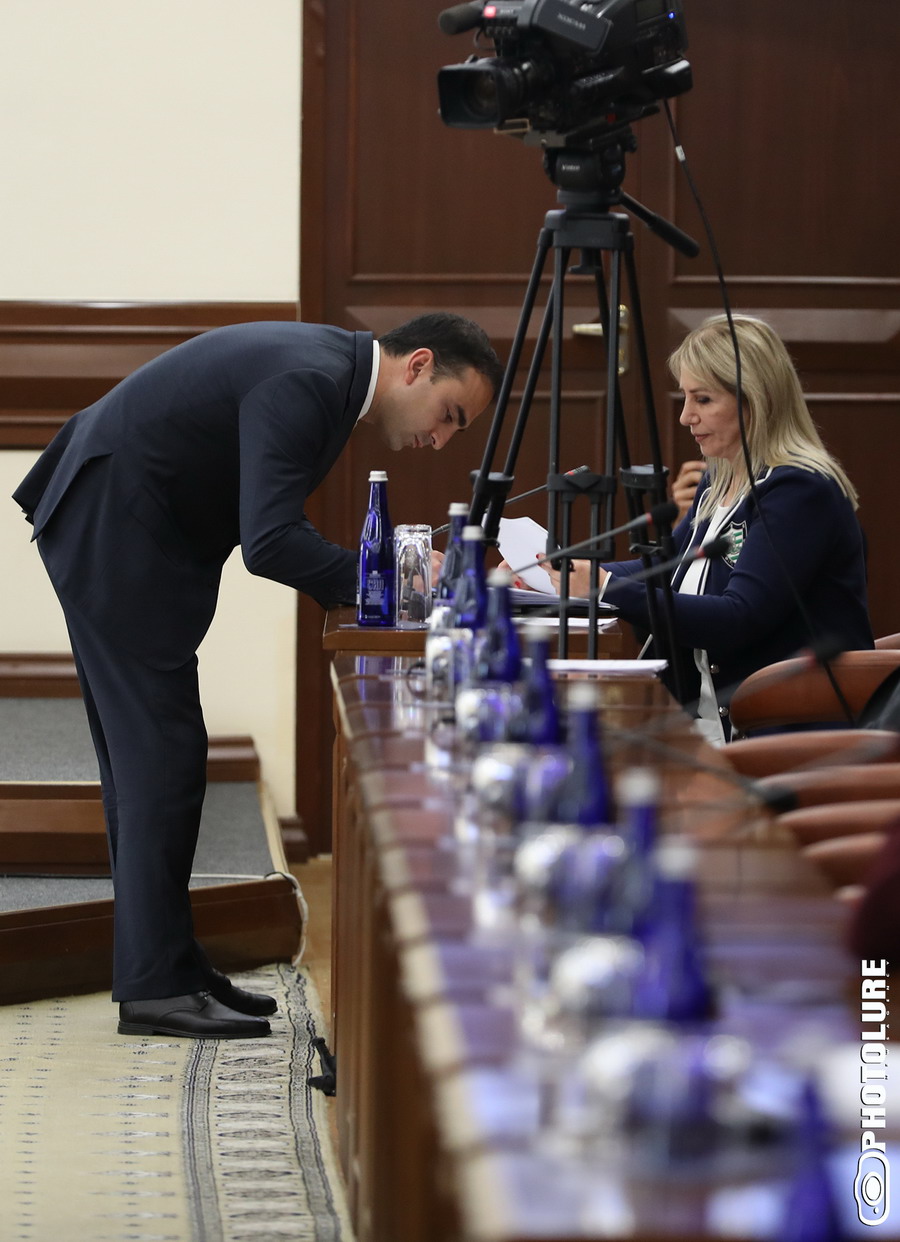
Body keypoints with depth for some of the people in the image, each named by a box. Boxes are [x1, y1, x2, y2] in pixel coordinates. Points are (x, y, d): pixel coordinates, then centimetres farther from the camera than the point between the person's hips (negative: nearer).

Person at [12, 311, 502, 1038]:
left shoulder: (330, 373, 9)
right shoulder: (305, 382, -22)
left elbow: (275, 528, 15)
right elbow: (267, 542, -29)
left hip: (117, 530, 11)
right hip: (110, 530, -11)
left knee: (144, 756, 11)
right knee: (163, 752, -10)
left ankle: (164, 963, 16)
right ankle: (154, 986, -7)